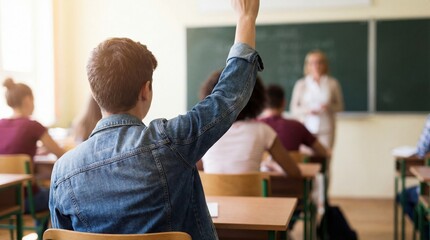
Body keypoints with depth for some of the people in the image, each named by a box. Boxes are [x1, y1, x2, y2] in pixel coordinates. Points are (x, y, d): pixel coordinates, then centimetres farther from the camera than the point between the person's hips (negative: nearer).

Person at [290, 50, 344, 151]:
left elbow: (340, 105, 10)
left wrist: (330, 107, -11)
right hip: (307, 127, 0)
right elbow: (293, 108, 6)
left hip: (326, 128, 1)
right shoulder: (301, 84, 5)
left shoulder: (333, 83, 6)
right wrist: (306, 110, -12)